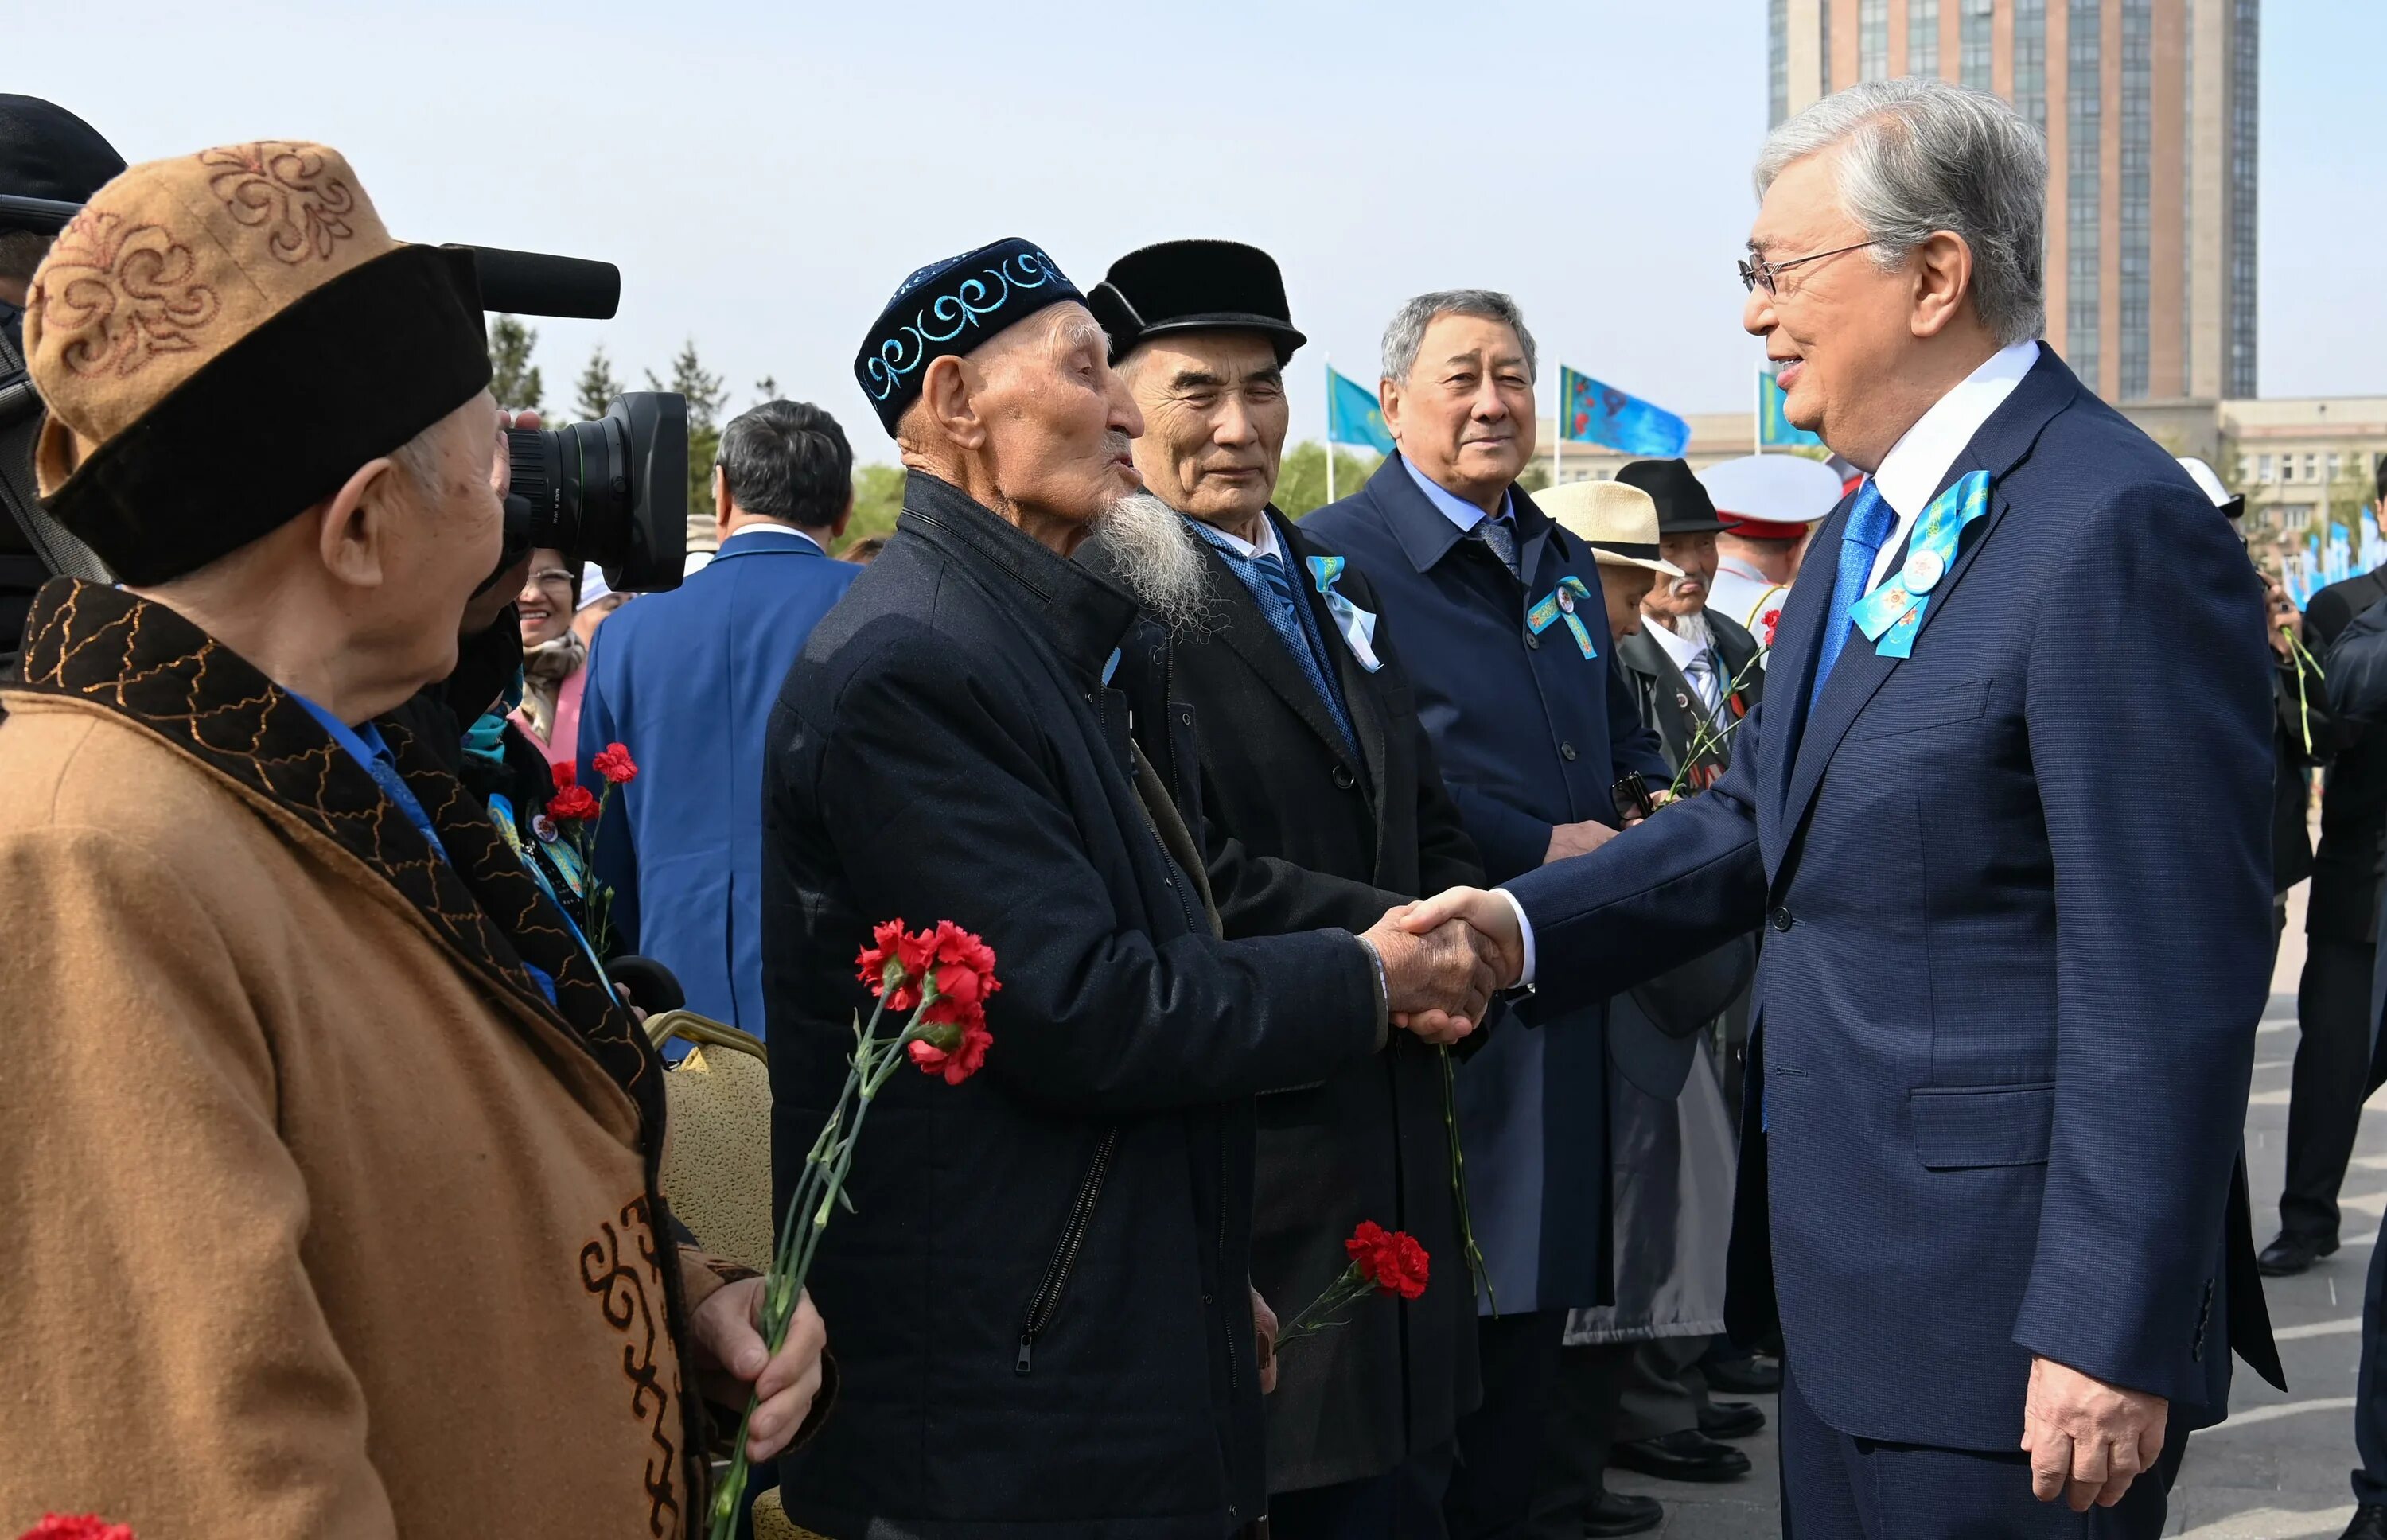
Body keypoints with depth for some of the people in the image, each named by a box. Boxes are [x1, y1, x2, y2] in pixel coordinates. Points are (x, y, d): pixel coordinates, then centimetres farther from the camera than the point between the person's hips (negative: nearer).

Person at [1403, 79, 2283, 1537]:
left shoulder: (2119, 529, -19)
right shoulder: (1870, 529, 13)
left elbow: (2172, 974, -21)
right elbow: (1764, 813, 15)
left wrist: (2112, 1336, -21)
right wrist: (1528, 925, 0)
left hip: (2003, 1308, -9)